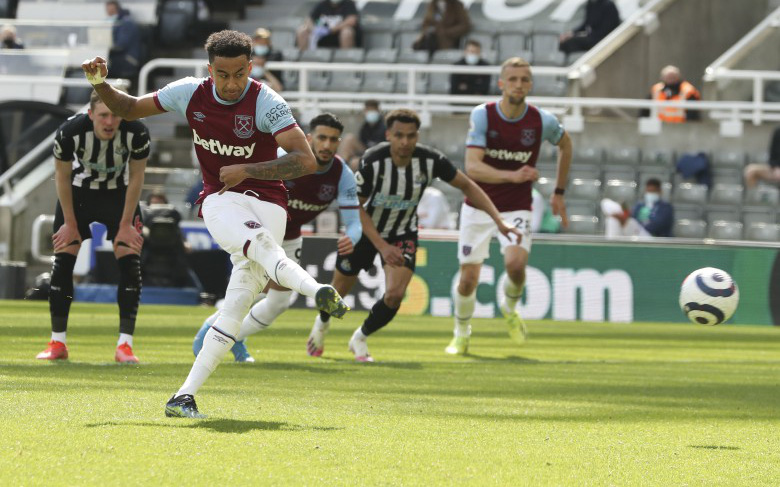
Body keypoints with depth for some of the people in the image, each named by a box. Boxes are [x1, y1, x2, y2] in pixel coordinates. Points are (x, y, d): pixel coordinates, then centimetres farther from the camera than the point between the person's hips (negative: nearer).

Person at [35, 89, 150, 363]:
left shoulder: (137, 133, -29)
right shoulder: (69, 132, -30)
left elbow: (136, 178, -13)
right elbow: (62, 177, -13)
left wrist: (126, 224, -11)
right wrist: (70, 223, -8)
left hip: (120, 194, 0)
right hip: (79, 191, 0)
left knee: (130, 262, -13)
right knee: (63, 260, -6)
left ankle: (125, 345, -9)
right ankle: (57, 343, 5)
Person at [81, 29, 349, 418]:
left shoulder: (266, 103, -10)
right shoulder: (191, 94, 1)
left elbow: (306, 160, -18)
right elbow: (129, 109, 15)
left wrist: (246, 170, -20)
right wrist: (100, 84, -3)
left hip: (266, 201, -1)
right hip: (220, 200, 1)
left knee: (238, 303, -11)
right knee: (257, 241, -35)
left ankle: (185, 396, -10)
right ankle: (318, 292, -61)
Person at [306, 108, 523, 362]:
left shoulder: (430, 160, -23)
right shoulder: (373, 161, -30)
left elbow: (467, 186, -9)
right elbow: (356, 207, -20)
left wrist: (499, 221, -16)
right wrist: (382, 246, -27)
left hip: (403, 234, 1)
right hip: (365, 229, -1)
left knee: (395, 295, -17)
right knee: (340, 289, 13)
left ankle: (360, 339, 11)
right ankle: (322, 322, 51)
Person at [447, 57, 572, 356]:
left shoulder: (542, 121, -9)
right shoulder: (483, 115, -14)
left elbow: (565, 144, 15)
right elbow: (472, 166, -24)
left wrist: (559, 192, 15)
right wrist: (512, 176, -39)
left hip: (516, 209, 0)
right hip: (478, 207, 0)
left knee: (516, 263, -25)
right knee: (469, 278, -1)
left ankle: (510, 309, 9)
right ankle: (461, 335, 27)